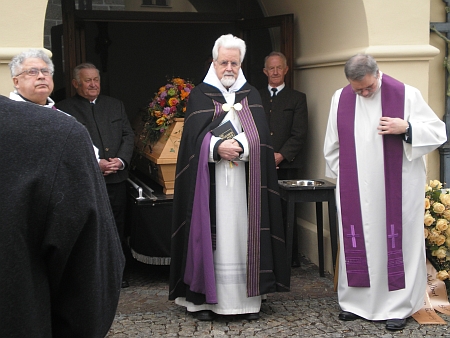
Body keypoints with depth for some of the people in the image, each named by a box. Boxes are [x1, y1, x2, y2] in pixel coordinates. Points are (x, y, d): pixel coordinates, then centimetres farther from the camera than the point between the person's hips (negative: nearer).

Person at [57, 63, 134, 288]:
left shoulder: (115, 105, 15)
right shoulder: (64, 109, -1)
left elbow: (128, 135, 11)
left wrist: (121, 160, -6)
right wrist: (93, 164, -16)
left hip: (116, 179, 5)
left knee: (117, 229, 11)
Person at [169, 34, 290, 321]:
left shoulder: (251, 95, 12)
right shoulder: (200, 95, 6)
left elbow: (260, 135, 2)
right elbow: (194, 136, -4)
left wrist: (239, 146, -16)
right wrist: (217, 147, -20)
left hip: (245, 181, 2)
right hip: (210, 180, -1)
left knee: (244, 231, 2)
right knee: (211, 232, -1)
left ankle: (249, 297, 8)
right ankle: (207, 297, 5)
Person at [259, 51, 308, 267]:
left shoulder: (297, 98, 10)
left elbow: (299, 134, 1)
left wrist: (281, 155, -10)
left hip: (286, 165, -2)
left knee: (286, 212, -3)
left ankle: (290, 256, 7)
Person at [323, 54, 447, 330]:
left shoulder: (406, 95, -5)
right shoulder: (340, 99, 5)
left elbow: (438, 132, -3)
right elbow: (333, 144, 15)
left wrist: (406, 128, -19)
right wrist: (343, 176, 10)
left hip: (397, 188, -3)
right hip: (355, 191, 3)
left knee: (397, 241, 1)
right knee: (357, 242, 7)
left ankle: (399, 305, 12)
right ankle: (356, 301, 19)